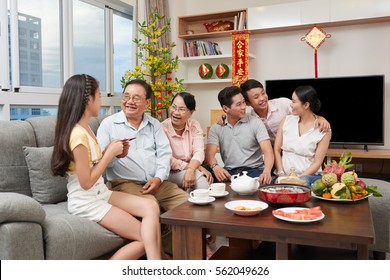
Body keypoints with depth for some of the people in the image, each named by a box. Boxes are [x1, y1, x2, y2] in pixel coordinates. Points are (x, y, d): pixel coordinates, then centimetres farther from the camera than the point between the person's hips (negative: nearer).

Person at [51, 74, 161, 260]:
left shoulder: (85, 128, 9)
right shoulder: (78, 134, -21)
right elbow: (86, 182, -20)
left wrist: (109, 150, 0)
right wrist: (110, 153, -14)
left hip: (100, 193, 9)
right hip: (86, 202, -9)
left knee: (151, 207, -12)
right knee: (145, 238, -10)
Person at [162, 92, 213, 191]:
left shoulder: (195, 125, 3)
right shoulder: (163, 128, -11)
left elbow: (199, 151, -10)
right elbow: (167, 160, -18)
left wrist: (191, 170, -30)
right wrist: (198, 167, -19)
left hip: (192, 170, 4)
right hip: (171, 173, -4)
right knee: (199, 176, -27)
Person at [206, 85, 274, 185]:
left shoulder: (255, 123, 0)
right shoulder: (216, 128, 6)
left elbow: (268, 151, -10)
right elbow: (210, 154, -4)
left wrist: (267, 172, -32)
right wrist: (215, 166, -30)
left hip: (254, 170, -2)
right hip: (229, 172, 2)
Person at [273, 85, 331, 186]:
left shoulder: (323, 129, -3)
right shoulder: (286, 120, 7)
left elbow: (317, 162, -3)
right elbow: (276, 150, 6)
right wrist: (281, 173, -7)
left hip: (309, 175, -2)